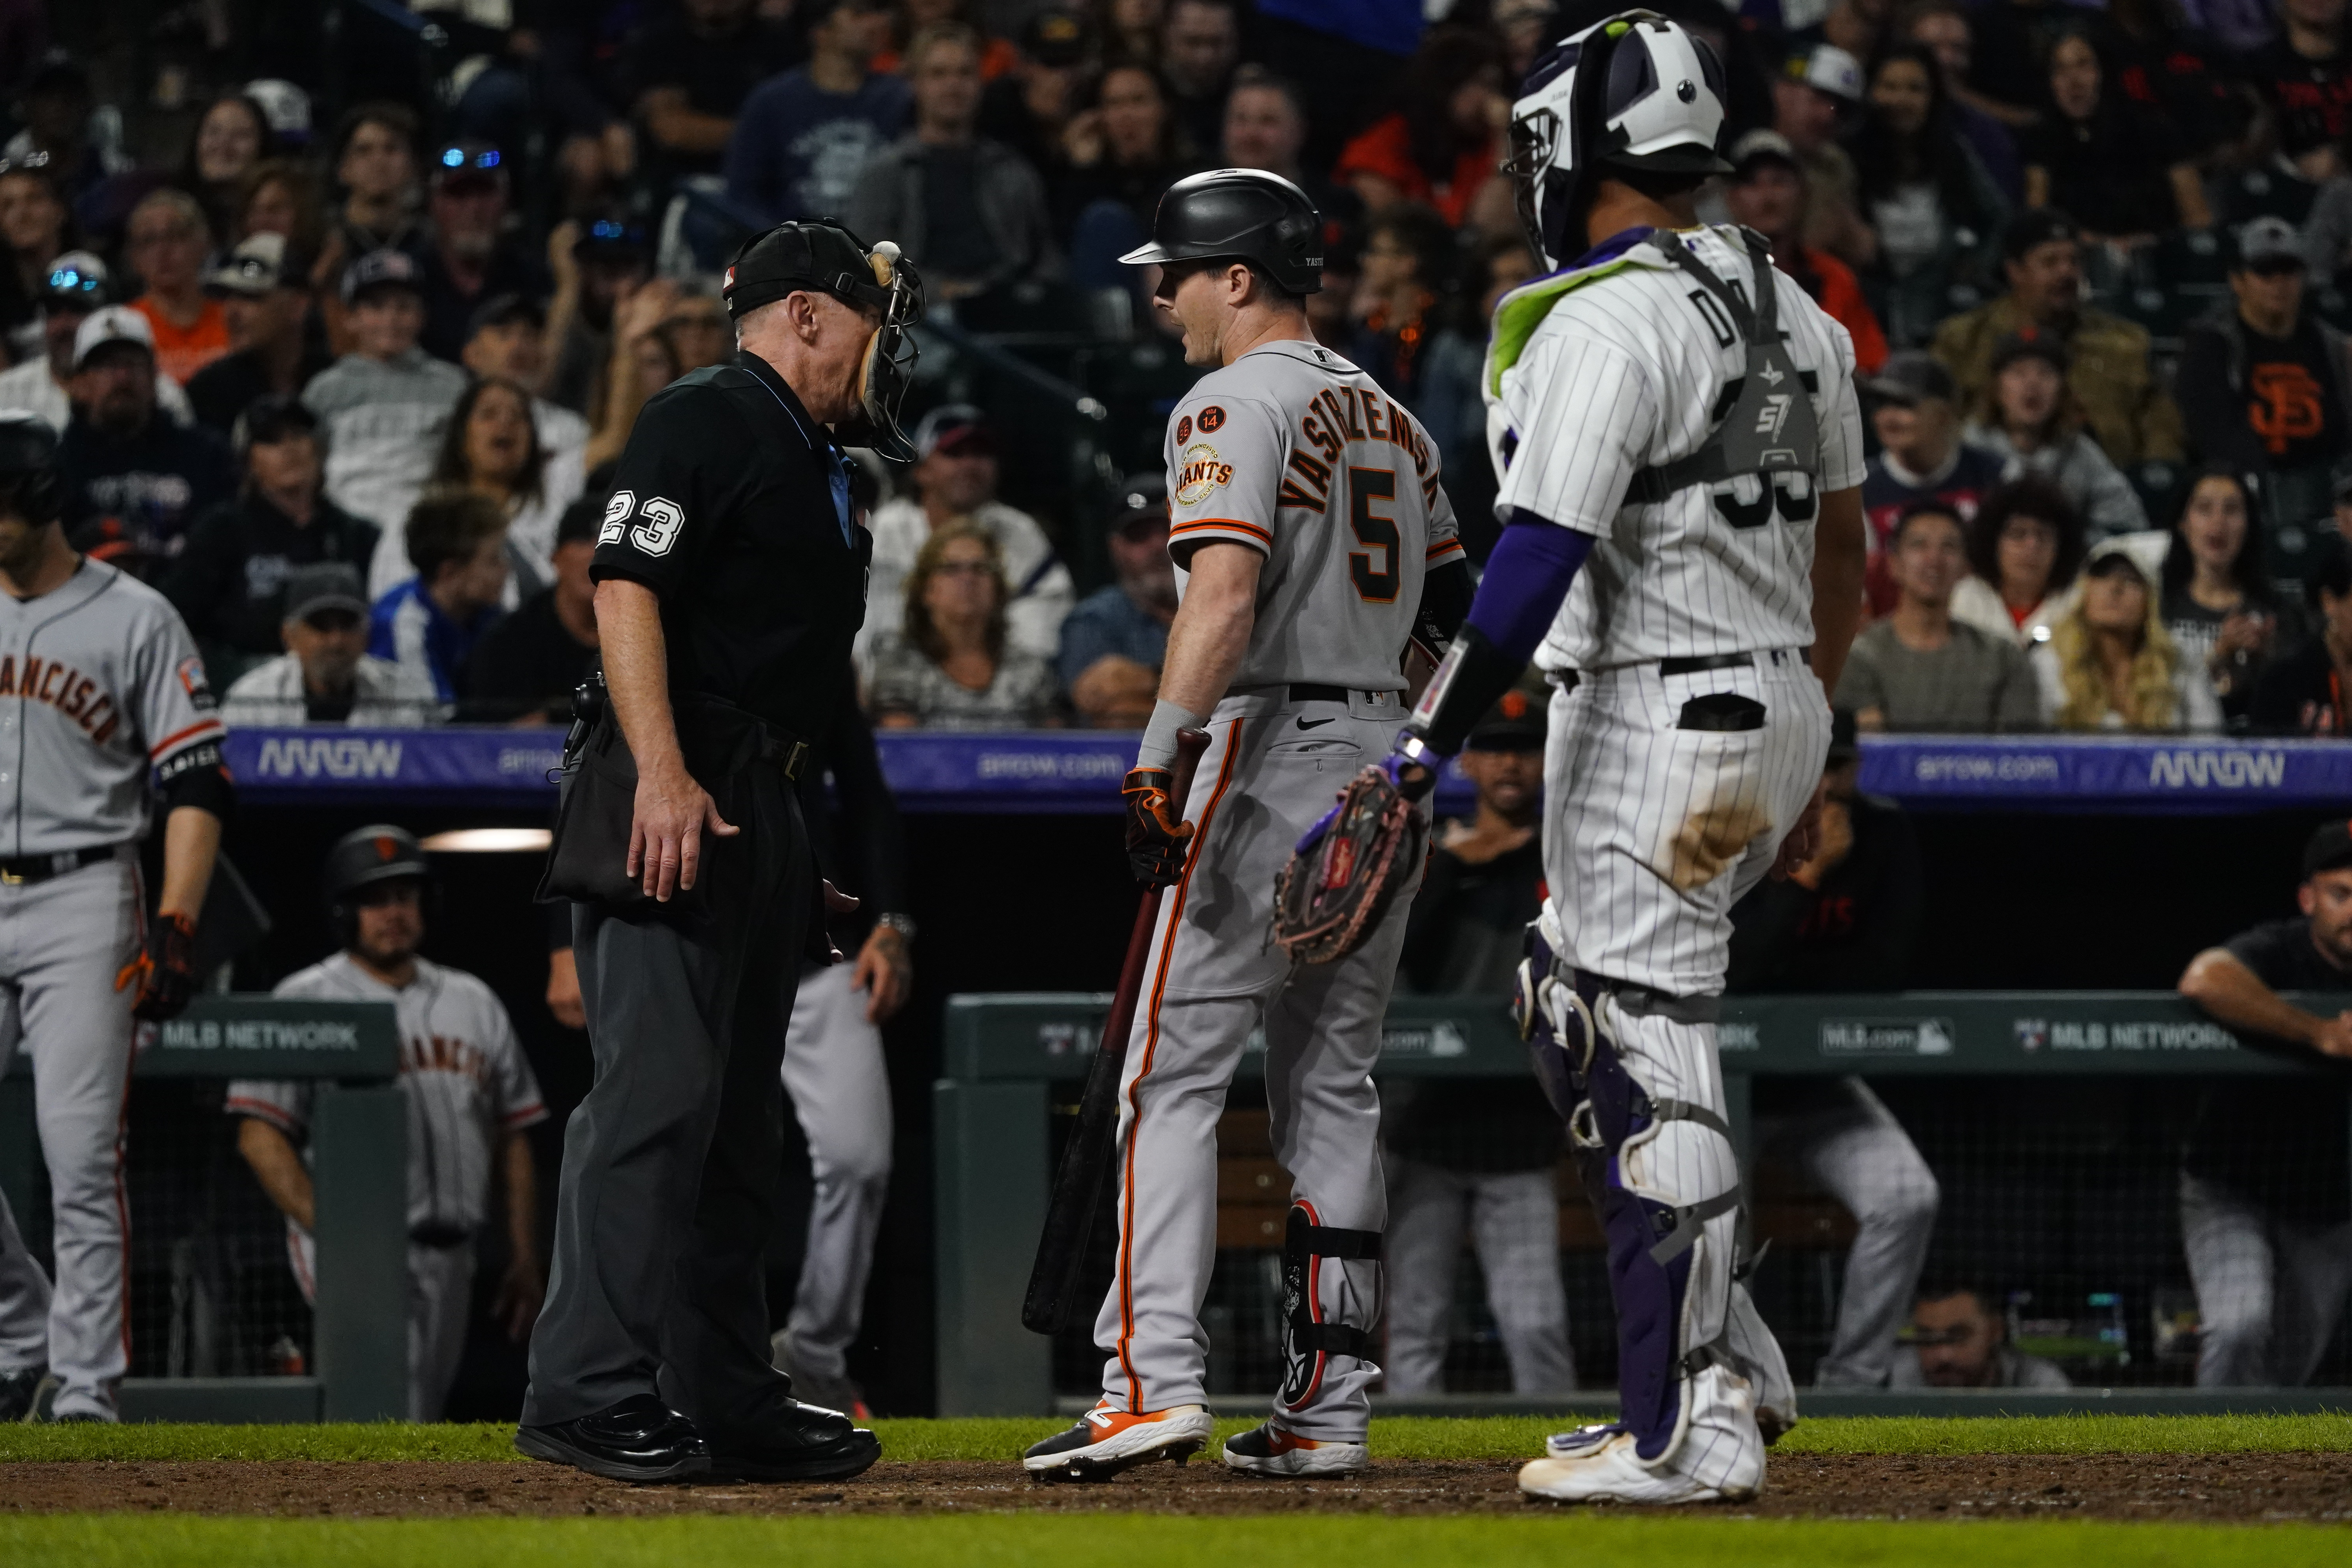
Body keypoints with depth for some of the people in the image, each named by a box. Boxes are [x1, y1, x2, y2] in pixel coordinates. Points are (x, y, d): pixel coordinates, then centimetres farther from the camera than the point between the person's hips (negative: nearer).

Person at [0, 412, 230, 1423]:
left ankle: (86, 1385, -5)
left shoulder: (134, 620, 1)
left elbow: (196, 789, -3)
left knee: (81, 1151, -9)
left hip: (83, 896, -4)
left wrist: (175, 929, -13)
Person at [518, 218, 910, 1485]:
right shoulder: (705, 420, -6)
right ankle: (590, 1392, -17)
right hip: (674, 800, -10)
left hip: (760, 810, 10)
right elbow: (627, 588, -17)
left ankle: (730, 1402, 16)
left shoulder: (812, 464, 24)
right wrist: (664, 775, -26)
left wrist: (811, 853, 22)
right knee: (658, 1093, -15)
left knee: (740, 1119, 12)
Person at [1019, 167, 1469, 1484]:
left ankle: (1154, 1377, -18)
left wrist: (1158, 761, -28)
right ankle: (1331, 1408, 9)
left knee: (1173, 1075, -8)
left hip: (1274, 756, -8)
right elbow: (1454, 608, 21)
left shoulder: (1237, 405, -8)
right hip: (1391, 764, 8)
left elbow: (1226, 595, -22)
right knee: (1333, 1085, 11)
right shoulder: (1394, 420, 17)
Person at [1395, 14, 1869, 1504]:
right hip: (1775, 713, 9)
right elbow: (1842, 553, 19)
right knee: (1573, 1015, 21)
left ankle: (1685, 1430, -2)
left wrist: (1416, 762, -22)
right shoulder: (1792, 315, 11)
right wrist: (1806, 750, 28)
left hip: (1651, 722, -9)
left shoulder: (1604, 327, -16)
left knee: (1646, 1073, -4)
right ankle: (1730, 1356, 19)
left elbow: (1534, 571, -22)